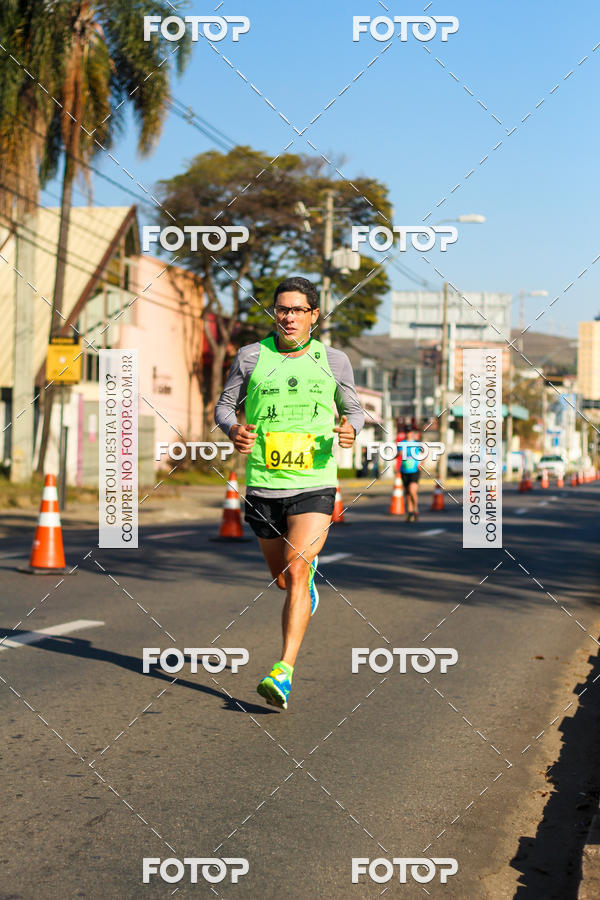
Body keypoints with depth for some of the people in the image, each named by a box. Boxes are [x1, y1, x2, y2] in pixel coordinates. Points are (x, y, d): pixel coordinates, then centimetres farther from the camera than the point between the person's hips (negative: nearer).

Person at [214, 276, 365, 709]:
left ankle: (284, 672, -18)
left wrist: (350, 428, -9)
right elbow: (224, 406, 10)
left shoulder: (334, 360, 3)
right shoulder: (251, 357, 2)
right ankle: (310, 569, 54)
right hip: (263, 484, 2)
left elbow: (354, 409, 15)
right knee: (283, 579, 16)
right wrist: (233, 430, -14)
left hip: (315, 484, -2)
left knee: (296, 573, -17)